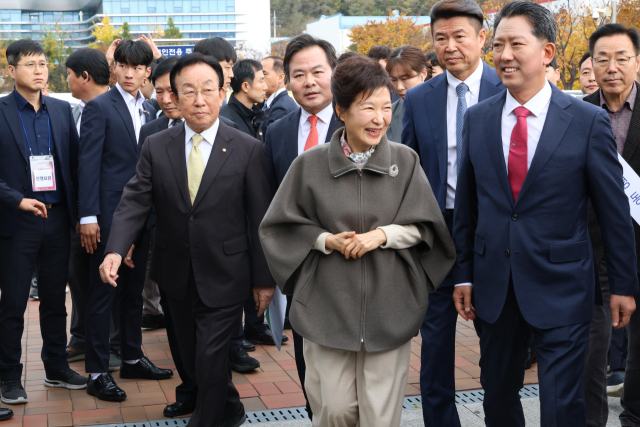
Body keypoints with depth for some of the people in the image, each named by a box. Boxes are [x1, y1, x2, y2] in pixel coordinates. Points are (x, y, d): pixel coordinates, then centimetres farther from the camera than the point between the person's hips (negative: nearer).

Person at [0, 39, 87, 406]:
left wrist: (78, 211, 2)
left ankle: (57, 368, 27)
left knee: (55, 300, 14)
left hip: (58, 219, 4)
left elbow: (74, 161, 9)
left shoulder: (62, 110, 8)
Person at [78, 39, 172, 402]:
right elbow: (89, 164, -10)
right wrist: (88, 216, -15)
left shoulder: (150, 111, 11)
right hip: (109, 213, -6)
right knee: (103, 292, 0)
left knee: (134, 290, 15)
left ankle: (133, 358, 28)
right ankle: (98, 372, 8)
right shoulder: (99, 107, -6)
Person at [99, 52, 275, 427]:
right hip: (177, 279, 4)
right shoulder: (156, 147, 0)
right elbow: (135, 201, -6)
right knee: (192, 358, 17)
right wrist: (116, 249, -23)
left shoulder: (248, 150, -8)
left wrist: (264, 279, -4)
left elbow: (260, 219, -6)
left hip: (224, 277, -4)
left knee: (210, 359, -2)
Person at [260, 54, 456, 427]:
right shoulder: (310, 165, 0)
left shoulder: (405, 161, 2)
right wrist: (326, 240, -10)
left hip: (388, 307, 1)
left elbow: (425, 226, 4)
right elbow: (279, 227, 5)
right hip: (328, 306, 0)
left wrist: (382, 235, -12)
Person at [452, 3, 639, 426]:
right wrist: (464, 274, 9)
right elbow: (467, 204, 9)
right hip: (494, 287, 4)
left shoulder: (589, 120, -6)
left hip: (561, 290, -3)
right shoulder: (477, 119, 4)